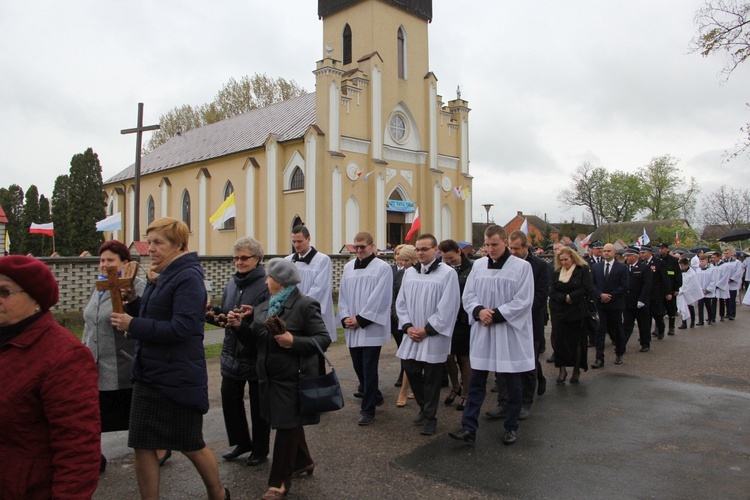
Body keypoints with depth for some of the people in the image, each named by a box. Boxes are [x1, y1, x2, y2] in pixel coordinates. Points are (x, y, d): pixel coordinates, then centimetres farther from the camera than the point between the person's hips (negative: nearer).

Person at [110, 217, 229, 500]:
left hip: (179, 379, -8)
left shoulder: (188, 277, -15)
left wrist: (132, 325, -19)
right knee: (141, 446, 9)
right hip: (149, 375, 8)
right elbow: (154, 319, 16)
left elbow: (181, 328, -25)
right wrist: (133, 299, 0)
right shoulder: (161, 277, 11)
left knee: (191, 446, 8)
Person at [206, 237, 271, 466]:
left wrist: (244, 322, -33)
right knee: (229, 397, 14)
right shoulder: (232, 283, 8)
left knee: (258, 404, 9)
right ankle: (241, 442, 36)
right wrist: (214, 314, -4)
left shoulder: (267, 284, -17)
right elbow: (225, 314, 16)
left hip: (256, 356, -7)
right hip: (232, 353, 7)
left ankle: (260, 450, 28)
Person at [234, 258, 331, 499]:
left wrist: (294, 341, -26)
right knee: (289, 423, 20)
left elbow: (324, 339, -15)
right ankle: (303, 462, 41)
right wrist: (240, 325, -5)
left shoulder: (305, 305, -13)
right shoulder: (263, 307, 10)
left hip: (293, 378, -7)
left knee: (287, 426, 4)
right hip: (270, 377, 7)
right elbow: (254, 340, 12)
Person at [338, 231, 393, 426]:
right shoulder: (348, 267, 11)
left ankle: (368, 409, 8)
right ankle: (375, 397, 34)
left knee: (369, 369, -4)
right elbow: (343, 295, 12)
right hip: (352, 328, 6)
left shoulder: (383, 268, -6)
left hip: (372, 327, -6)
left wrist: (360, 319, -12)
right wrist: (345, 318, -2)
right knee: (359, 368, 12)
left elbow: (379, 299, -12)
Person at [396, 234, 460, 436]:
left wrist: (426, 330, -13)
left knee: (431, 377, 3)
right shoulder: (409, 272, 7)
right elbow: (401, 302, 10)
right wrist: (408, 327, -4)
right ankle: (424, 407, 32)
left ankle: (429, 417, 18)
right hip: (412, 334, 5)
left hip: (434, 336, -5)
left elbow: (447, 308, -12)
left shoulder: (447, 273, -8)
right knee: (410, 370, 9)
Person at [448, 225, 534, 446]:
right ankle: (469, 428, 9)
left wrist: (495, 315, -16)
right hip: (482, 332, 3)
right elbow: (468, 295, 5)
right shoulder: (478, 265, 5)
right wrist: (479, 310, -15)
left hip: (510, 333, -3)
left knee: (513, 384, 9)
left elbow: (523, 301, -11)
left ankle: (511, 427, 25)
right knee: (476, 382, 4)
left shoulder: (522, 267, -6)